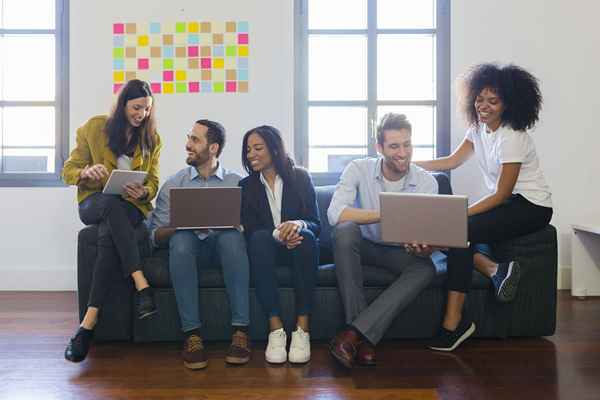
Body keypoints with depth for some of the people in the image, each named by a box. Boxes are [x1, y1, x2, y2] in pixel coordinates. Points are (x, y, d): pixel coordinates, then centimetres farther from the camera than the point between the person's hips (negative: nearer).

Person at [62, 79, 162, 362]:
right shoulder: (95, 128, 4)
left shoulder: (152, 139, 10)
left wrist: (143, 192, -16)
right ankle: (142, 286, -47)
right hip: (93, 203, -1)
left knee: (108, 234, -36)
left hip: (131, 207, 1)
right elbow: (68, 171, 5)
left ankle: (89, 322, -39)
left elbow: (153, 183, 9)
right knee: (112, 204, -40)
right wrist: (86, 172, -20)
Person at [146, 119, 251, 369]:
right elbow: (156, 236, 5)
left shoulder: (236, 183, 11)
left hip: (223, 246, 0)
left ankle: (240, 331, -34)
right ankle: (191, 334, -34)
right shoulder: (174, 184, 13)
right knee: (181, 238, -33)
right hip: (188, 248, 1)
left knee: (232, 235, -34)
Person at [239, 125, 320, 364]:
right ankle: (275, 327, -36)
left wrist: (299, 224, -28)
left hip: (299, 246, 0)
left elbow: (316, 224, -4)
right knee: (260, 237, -33)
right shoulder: (246, 186, 7)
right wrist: (277, 235, -26)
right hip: (268, 249, 1)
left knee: (305, 235, -34)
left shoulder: (300, 178, 3)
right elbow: (250, 230, -5)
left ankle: (302, 327, -35)